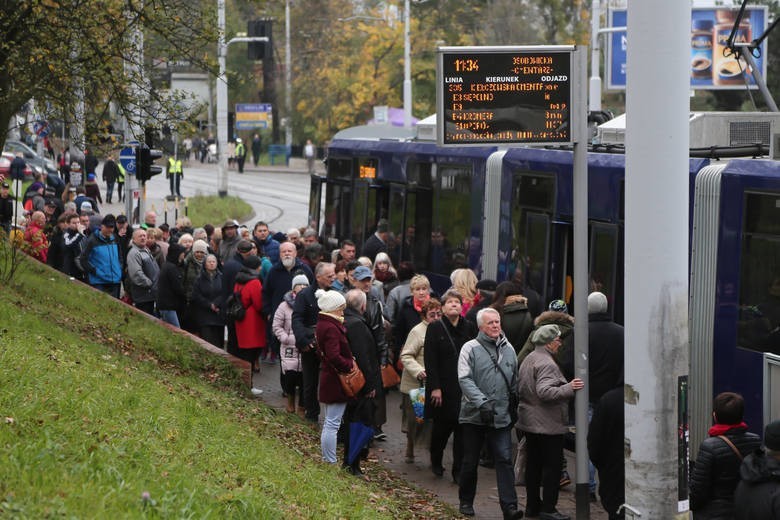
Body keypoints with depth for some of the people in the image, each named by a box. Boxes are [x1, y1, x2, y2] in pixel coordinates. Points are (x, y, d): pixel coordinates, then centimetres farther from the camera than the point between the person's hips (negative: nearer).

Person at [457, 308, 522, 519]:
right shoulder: (470, 349, -5)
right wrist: (482, 402, -24)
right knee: (470, 461, 9)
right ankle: (466, 501, 26)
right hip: (474, 415, -3)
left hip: (501, 416, 3)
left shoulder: (508, 349, 10)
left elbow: (514, 382, 20)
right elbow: (465, 379, -14)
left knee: (505, 460, -6)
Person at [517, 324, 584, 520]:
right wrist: (568, 388, -27)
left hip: (529, 421, 10)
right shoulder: (546, 364, -18)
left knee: (534, 464, 15)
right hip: (548, 423, -10)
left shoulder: (528, 359, 13)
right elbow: (544, 391, -28)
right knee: (552, 465, -4)